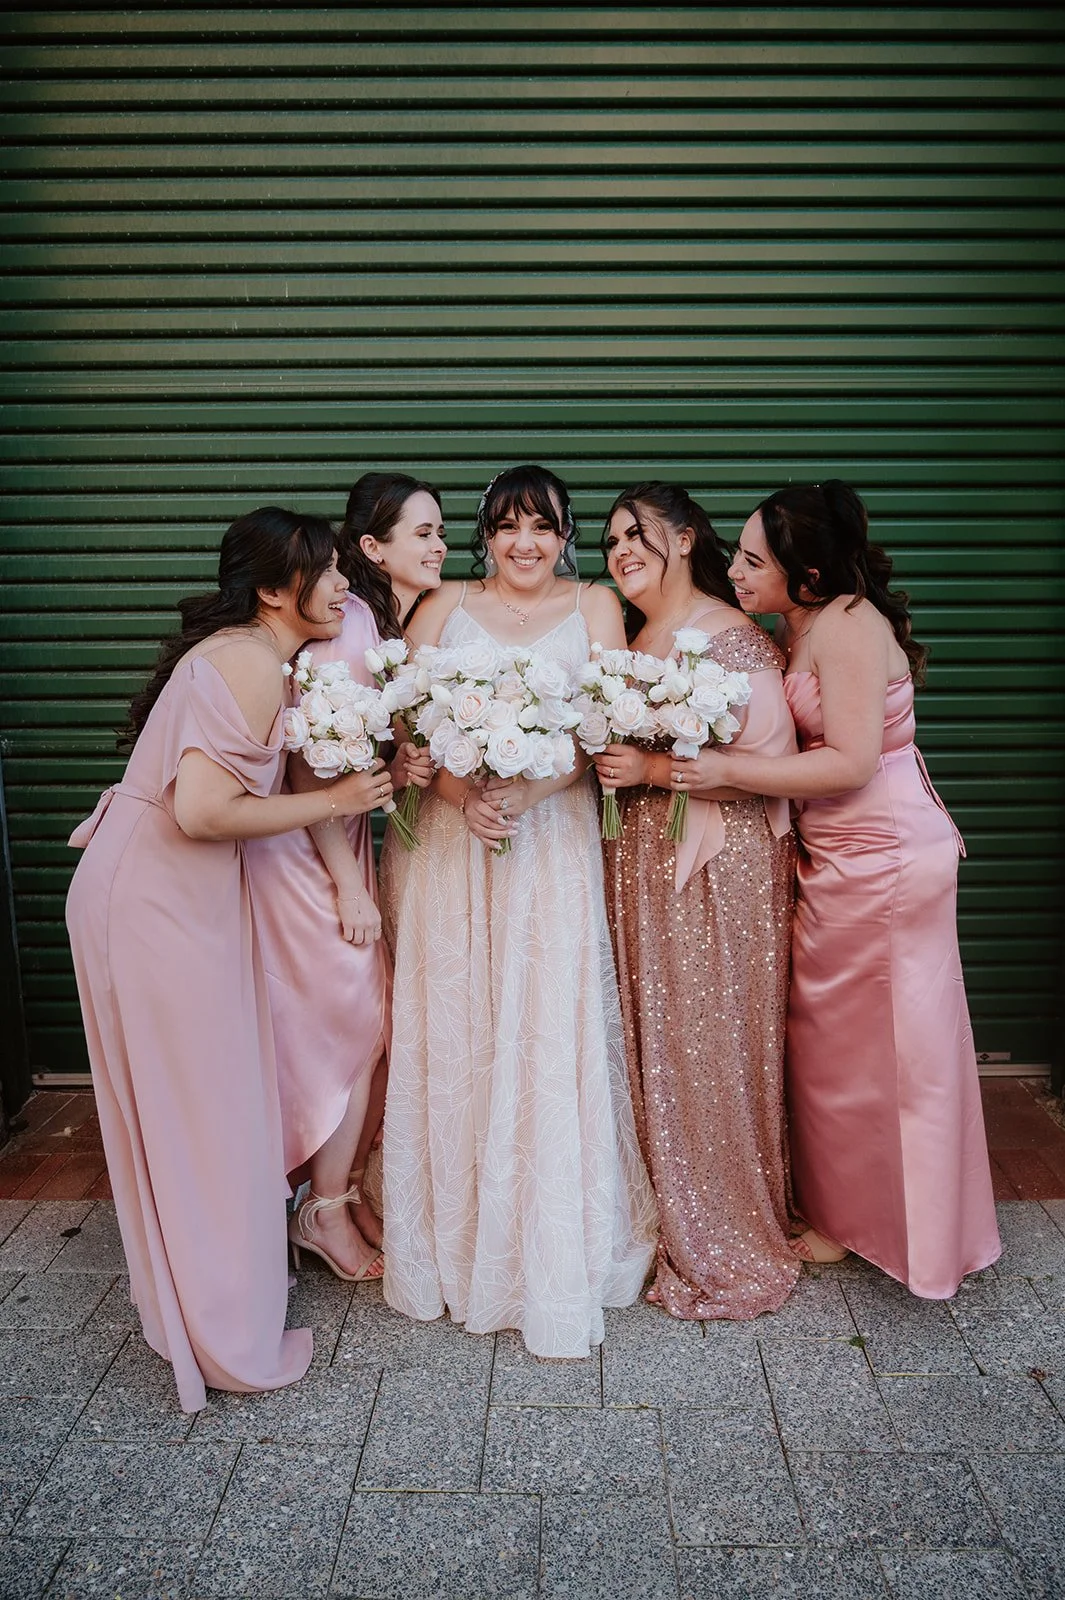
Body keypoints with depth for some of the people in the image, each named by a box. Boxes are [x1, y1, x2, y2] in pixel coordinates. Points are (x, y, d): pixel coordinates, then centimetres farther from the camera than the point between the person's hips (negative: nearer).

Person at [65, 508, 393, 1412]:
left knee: (189, 1106, 20)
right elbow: (203, 811, -28)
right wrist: (330, 803, -17)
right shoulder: (253, 663, -19)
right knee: (199, 1111, 2)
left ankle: (209, 1286, 39)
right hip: (156, 901, -9)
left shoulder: (245, 653, 11)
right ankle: (229, 1342, 19)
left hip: (171, 895, 9)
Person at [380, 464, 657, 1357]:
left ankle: (557, 1256, 13)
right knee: (450, 1036, 3)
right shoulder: (444, 608, 13)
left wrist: (525, 792, -17)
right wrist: (463, 796, -16)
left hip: (552, 841, -1)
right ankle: (456, 1242, 19)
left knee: (550, 1037, -2)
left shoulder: (595, 608, 10)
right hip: (448, 841, 1)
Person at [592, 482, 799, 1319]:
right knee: (657, 1041, 12)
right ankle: (676, 1224, 29)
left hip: (721, 865, -7)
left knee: (715, 1045, 2)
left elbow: (773, 761, -17)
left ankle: (732, 1245, 21)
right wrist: (607, 755, 3)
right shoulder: (635, 639, 13)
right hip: (644, 864, 7)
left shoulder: (733, 638, -10)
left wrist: (653, 769, -19)